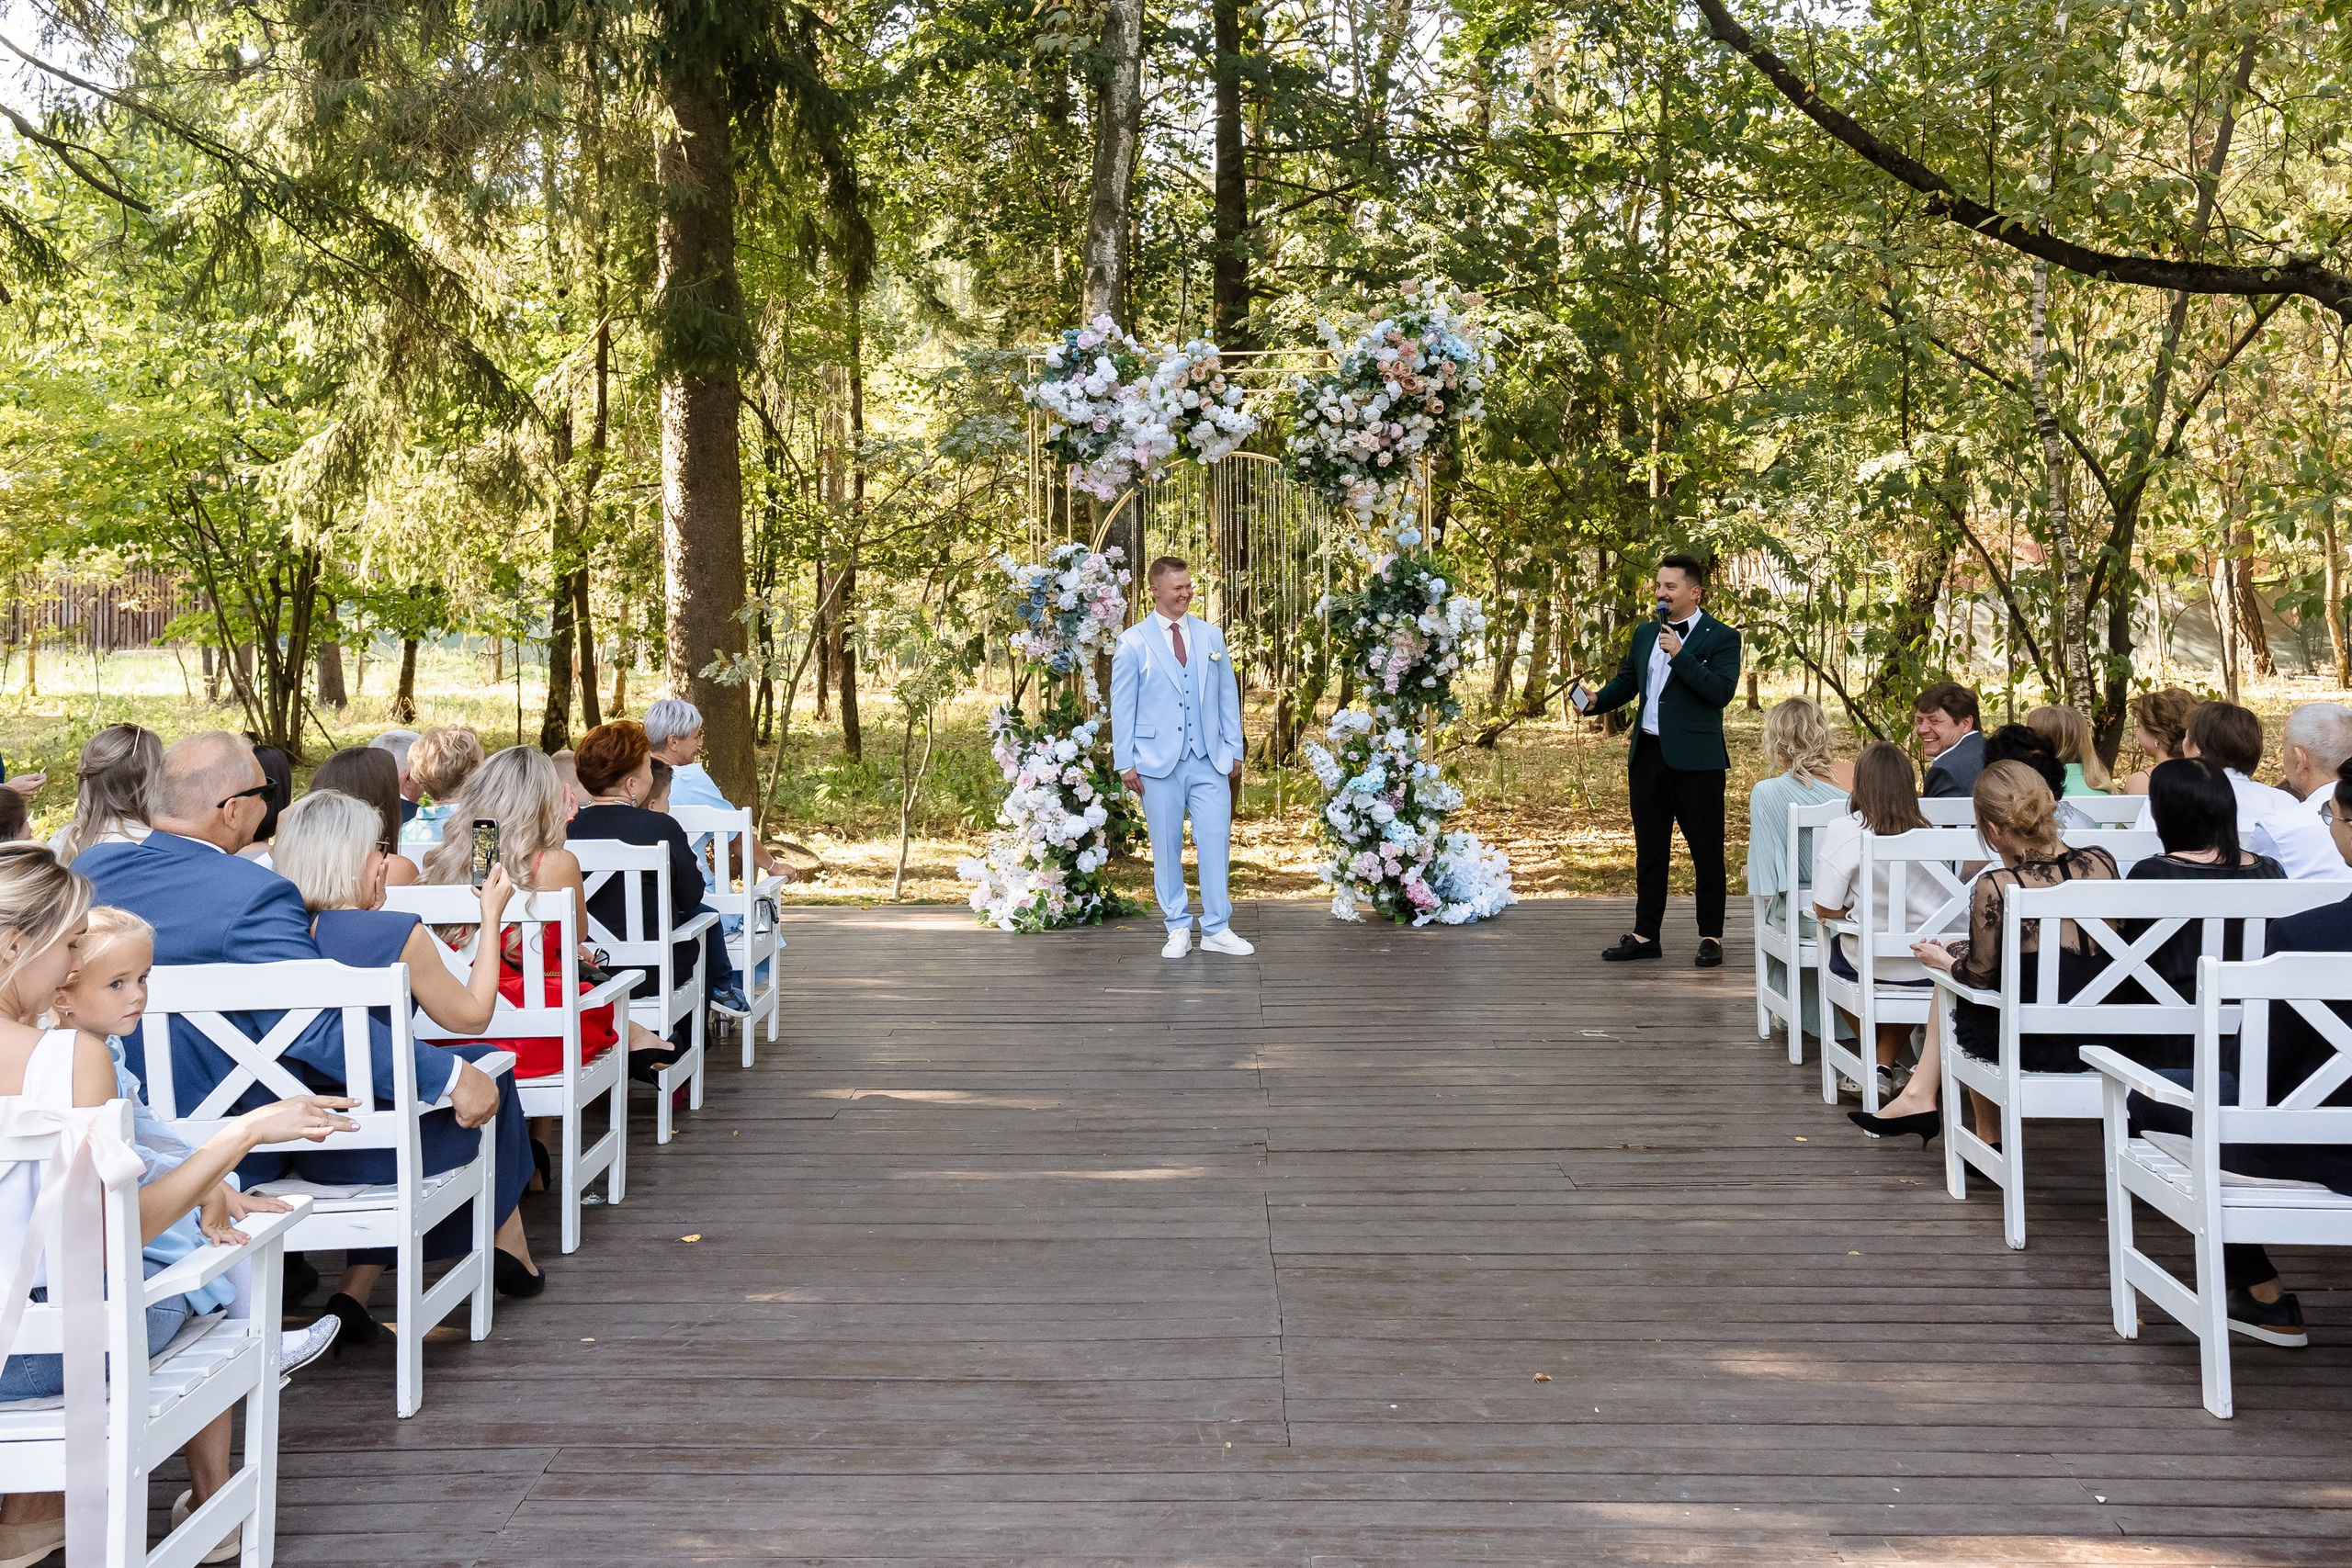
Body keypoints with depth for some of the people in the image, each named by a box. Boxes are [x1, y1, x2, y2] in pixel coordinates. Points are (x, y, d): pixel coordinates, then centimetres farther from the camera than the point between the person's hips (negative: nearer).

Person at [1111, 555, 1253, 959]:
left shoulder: (1211, 636, 10)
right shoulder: (1133, 642, 1)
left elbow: (1228, 695, 13)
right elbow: (1122, 705, 1)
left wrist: (1234, 749, 8)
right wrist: (1125, 761, -3)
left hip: (1210, 760, 2)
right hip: (1159, 760, -2)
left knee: (1216, 842, -3)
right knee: (1166, 848, 5)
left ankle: (1217, 929, 5)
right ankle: (1178, 929, 15)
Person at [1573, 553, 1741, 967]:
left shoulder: (1721, 638, -5)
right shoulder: (1645, 633, 14)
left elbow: (1722, 692, -17)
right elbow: (1626, 681, 21)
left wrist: (1680, 655, -21)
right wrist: (1596, 701, 2)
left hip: (1696, 760, -6)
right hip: (1647, 755, 6)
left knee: (1706, 851, 2)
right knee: (1649, 850, 12)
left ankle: (1711, 937, 10)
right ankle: (1645, 934, 19)